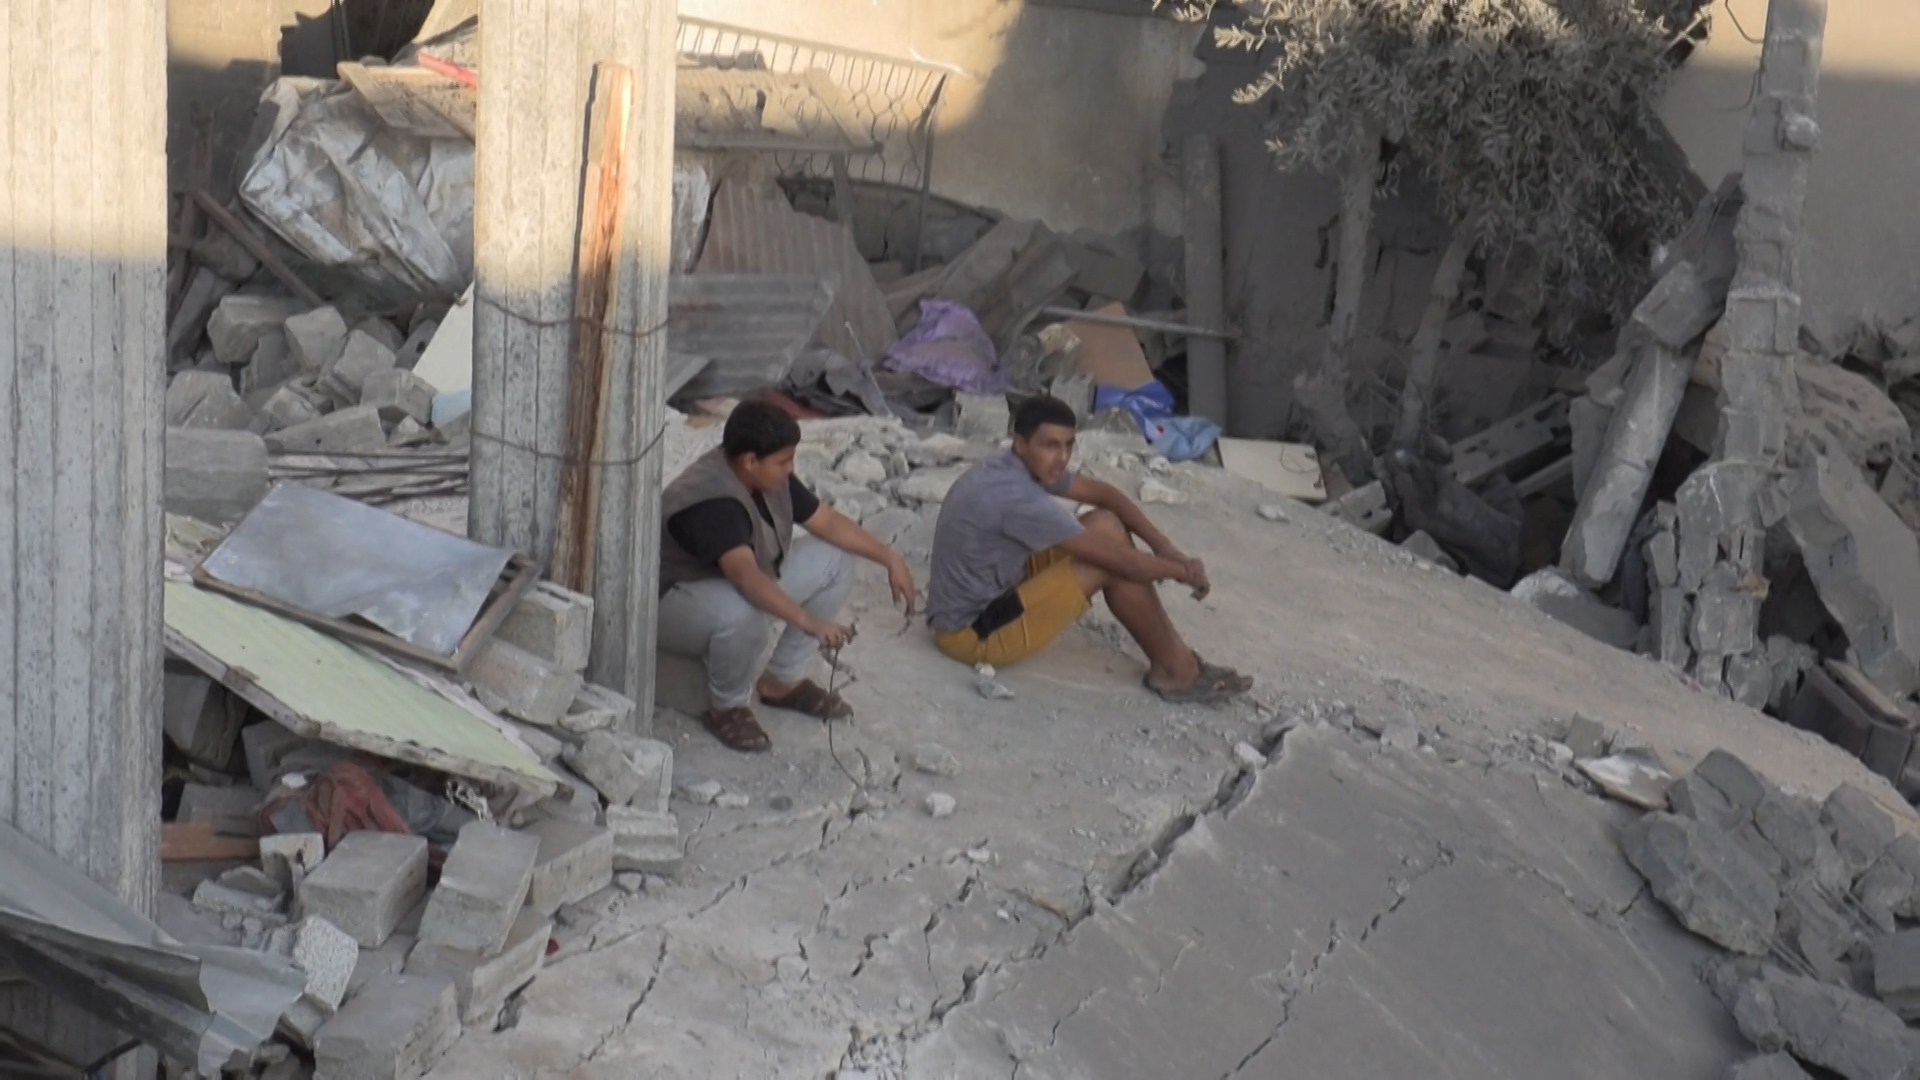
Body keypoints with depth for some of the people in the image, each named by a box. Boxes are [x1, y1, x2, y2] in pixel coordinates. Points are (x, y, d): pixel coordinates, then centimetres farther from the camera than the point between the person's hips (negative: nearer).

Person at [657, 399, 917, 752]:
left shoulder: (769, 479, -7)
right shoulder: (712, 502, -34)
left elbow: (827, 521, 3)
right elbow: (746, 577, -48)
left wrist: (890, 558, -4)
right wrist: (808, 621, -57)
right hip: (675, 602, -9)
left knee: (835, 562, -1)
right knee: (740, 612, -42)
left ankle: (783, 680, 9)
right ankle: (729, 707, -12)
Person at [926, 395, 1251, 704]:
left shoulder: (1019, 467, 1)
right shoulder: (1016, 498, -29)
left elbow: (1103, 493, 11)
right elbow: (1120, 560, -23)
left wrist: (1163, 546, -1)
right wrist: (1182, 570, -7)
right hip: (972, 633, -10)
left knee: (1107, 525, 3)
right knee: (1111, 565, -16)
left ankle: (1172, 656, 7)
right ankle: (1175, 669, 2)